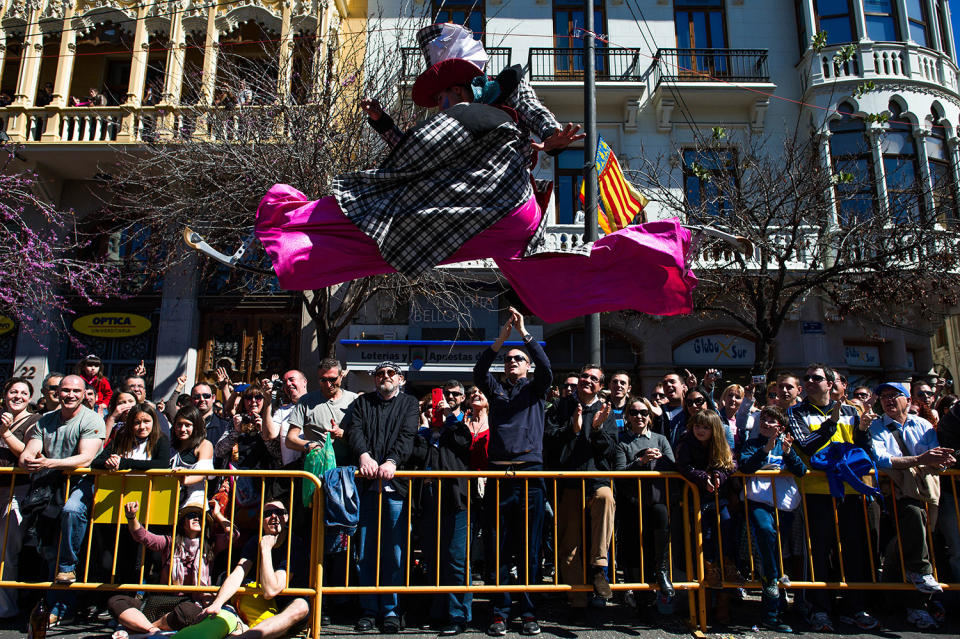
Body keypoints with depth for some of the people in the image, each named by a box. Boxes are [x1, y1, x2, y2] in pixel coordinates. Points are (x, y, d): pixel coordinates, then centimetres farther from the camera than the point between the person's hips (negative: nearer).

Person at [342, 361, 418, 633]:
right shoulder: (362, 402, 18)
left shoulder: (409, 403, 13)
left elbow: (407, 435, -3)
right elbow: (353, 430, 1)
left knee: (394, 551, 0)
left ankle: (391, 610, 11)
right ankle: (368, 609, 15)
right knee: (365, 549, 3)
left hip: (396, 485, -1)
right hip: (366, 483, 2)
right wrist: (364, 455, -19)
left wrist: (392, 461, -20)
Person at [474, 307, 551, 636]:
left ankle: (528, 613, 15)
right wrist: (501, 337, -13)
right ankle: (500, 612, 13)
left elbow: (546, 368, -7)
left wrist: (524, 332, -13)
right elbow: (479, 371, -3)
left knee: (529, 549, 5)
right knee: (499, 548, 4)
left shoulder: (536, 390, 13)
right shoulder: (496, 389, 16)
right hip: (499, 473, 1)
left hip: (530, 473, -1)